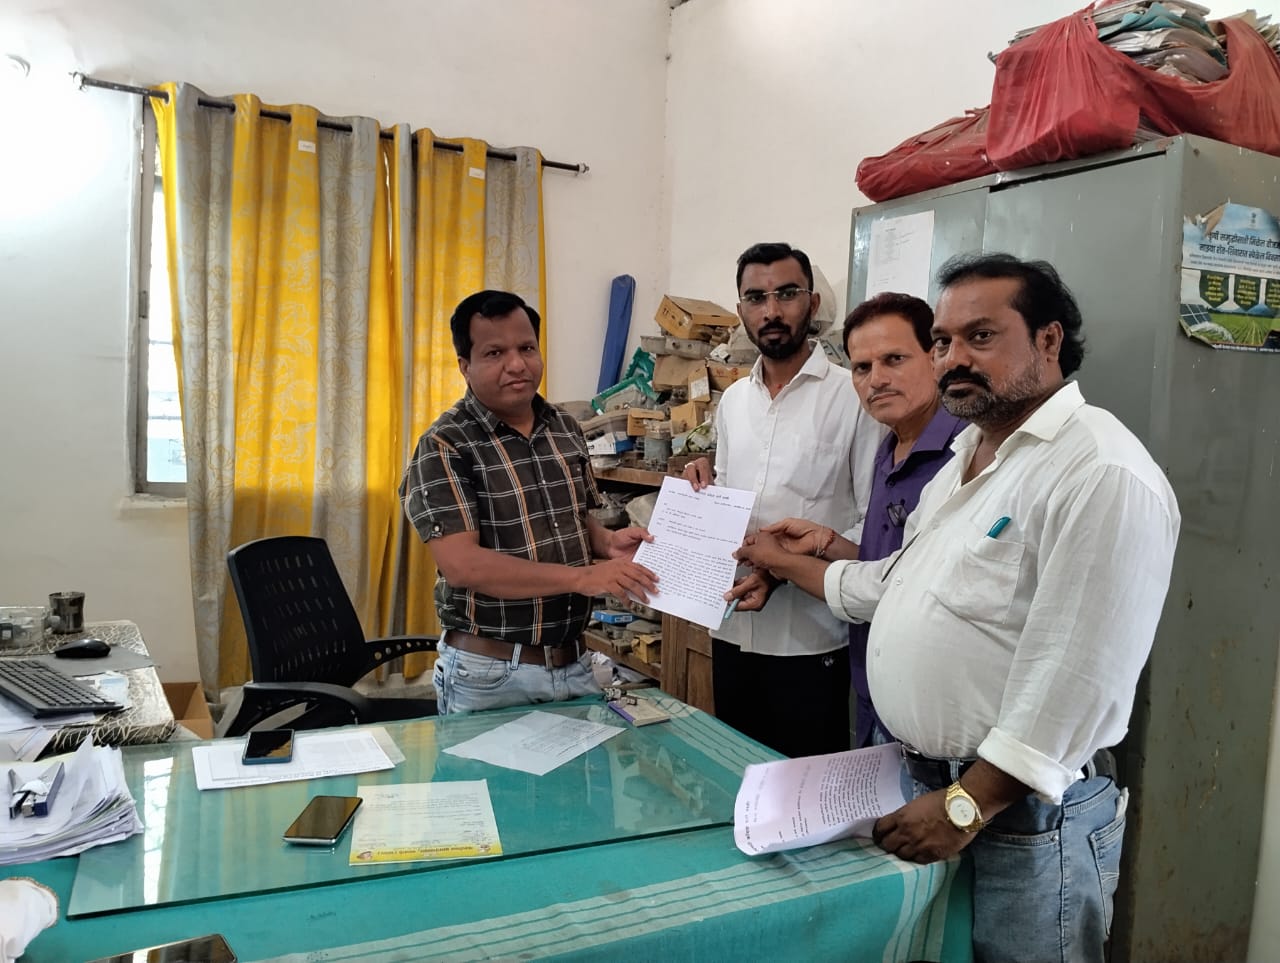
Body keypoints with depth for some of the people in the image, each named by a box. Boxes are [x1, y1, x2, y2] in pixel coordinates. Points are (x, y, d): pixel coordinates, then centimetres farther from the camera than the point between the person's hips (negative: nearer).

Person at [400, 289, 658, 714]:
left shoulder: (566, 430, 5)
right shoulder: (444, 447, -14)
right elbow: (462, 564, -24)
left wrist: (606, 541, -6)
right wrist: (581, 577, -27)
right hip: (488, 674, -5)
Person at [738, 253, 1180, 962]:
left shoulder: (1105, 476, -20)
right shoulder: (967, 456, 11)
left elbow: (1074, 681, -25)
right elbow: (902, 580, 22)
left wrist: (965, 805, -22)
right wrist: (790, 564, 24)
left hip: (1023, 808, -8)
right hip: (924, 784, 9)